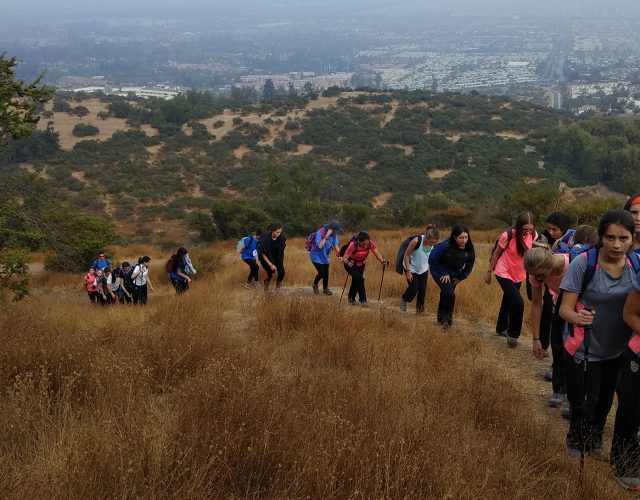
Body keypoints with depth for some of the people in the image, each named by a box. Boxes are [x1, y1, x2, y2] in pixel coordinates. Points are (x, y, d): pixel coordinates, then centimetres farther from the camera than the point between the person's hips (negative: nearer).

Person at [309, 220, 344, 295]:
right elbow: (320, 246, -37)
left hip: (325, 256, 6)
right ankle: (315, 285, 19)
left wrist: (339, 255, -11)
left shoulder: (334, 234, -8)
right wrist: (326, 236, -41)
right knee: (322, 273, -10)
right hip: (316, 256, -6)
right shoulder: (320, 233, -28)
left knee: (326, 273, 8)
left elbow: (336, 245, 1)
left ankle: (325, 289, 27)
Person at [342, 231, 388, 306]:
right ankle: (363, 300, -15)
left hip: (361, 264, 5)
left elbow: (376, 253, -25)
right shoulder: (353, 245, -35)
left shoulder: (370, 243, -25)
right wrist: (348, 263, -54)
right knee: (359, 278, -23)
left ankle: (351, 298, 38)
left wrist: (382, 261, -42)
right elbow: (344, 258, -34)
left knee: (356, 280, 14)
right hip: (351, 264, -5)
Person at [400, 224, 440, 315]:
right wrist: (408, 271, -20)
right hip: (411, 268, -4)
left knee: (422, 289, 1)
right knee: (414, 287, -9)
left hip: (423, 269, 4)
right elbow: (406, 255, -20)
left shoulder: (433, 245, -16)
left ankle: (420, 309, 20)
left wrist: (429, 270, 10)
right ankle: (404, 299, 22)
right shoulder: (416, 241, -31)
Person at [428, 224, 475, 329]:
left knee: (445, 295, 20)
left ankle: (441, 319, 41)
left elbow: (469, 264, -1)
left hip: (454, 275, 6)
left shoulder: (469, 248, -18)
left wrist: (461, 277, -3)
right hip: (440, 273, -6)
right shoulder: (445, 246, -33)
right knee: (449, 294, -23)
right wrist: (444, 273, -20)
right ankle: (448, 319, -2)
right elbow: (432, 259, -24)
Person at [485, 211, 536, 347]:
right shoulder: (508, 235, -27)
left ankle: (501, 329, 44)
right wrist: (489, 272, -5)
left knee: (508, 300, 22)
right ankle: (512, 334, 3)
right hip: (504, 273, -5)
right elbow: (496, 253, -13)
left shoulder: (533, 235, -14)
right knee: (518, 303, -17)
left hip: (519, 274, 5)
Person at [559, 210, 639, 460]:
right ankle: (576, 442, 37)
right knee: (584, 404, 5)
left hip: (618, 351, 4)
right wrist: (577, 317, -41)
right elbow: (565, 308, -20)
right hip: (584, 351, -4)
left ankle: (595, 440, 48)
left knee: (604, 402, 19)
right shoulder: (583, 263, -21)